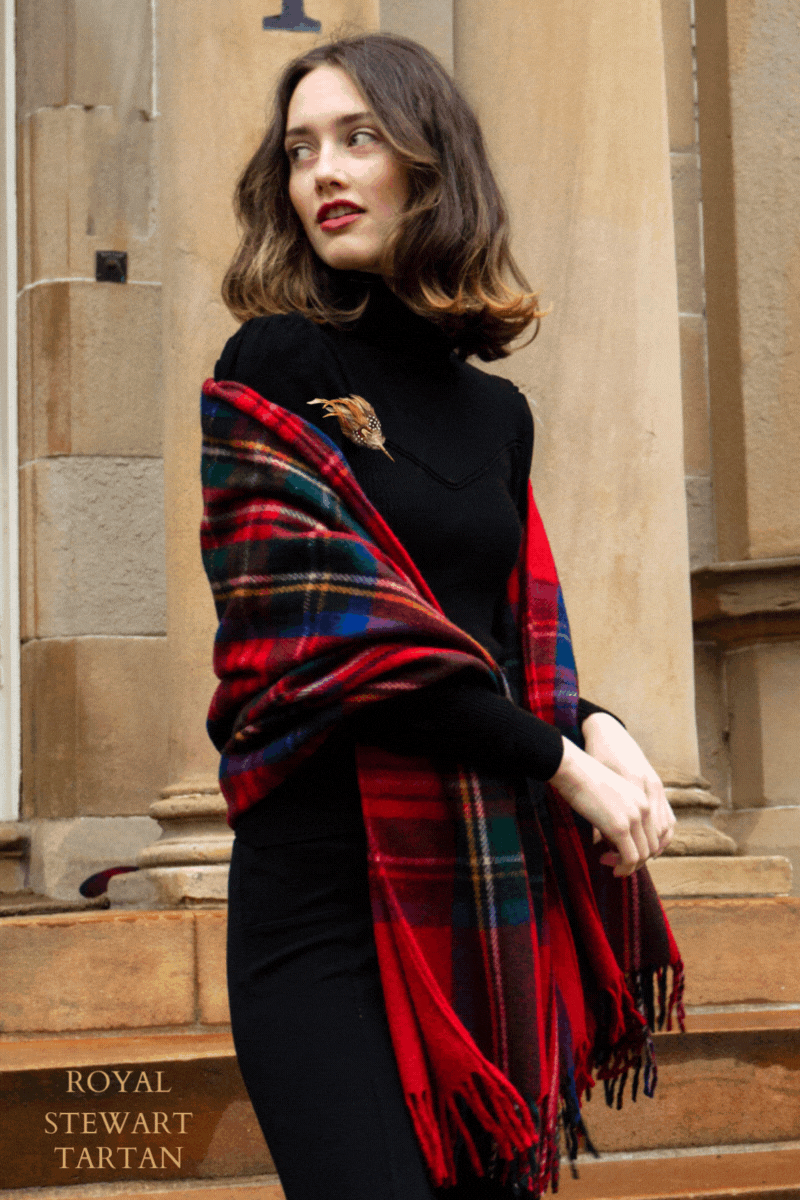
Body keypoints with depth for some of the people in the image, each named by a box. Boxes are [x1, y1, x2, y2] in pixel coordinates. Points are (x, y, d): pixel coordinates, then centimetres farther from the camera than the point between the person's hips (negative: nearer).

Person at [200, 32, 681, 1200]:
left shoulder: (495, 412, 14)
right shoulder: (275, 369, -1)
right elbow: (333, 620, -11)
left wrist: (591, 724, -5)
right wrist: (563, 762, -11)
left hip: (495, 884, 5)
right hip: (333, 883, -5)